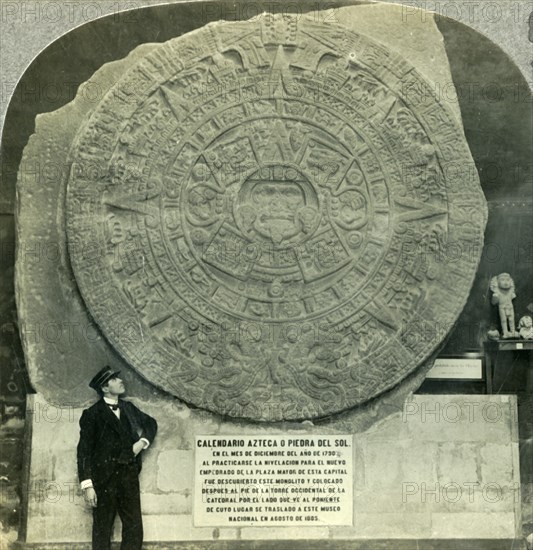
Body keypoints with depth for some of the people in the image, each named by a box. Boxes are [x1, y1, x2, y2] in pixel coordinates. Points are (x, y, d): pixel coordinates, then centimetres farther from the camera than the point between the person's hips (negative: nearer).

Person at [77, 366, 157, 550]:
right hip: (105, 478, -5)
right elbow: (84, 451, -9)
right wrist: (87, 485, -17)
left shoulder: (128, 408, 12)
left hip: (129, 476, 5)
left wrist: (143, 441, 6)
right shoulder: (93, 414, -5)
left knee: (134, 529, 5)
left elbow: (150, 423, 26)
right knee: (102, 529, 2)